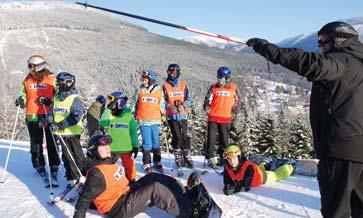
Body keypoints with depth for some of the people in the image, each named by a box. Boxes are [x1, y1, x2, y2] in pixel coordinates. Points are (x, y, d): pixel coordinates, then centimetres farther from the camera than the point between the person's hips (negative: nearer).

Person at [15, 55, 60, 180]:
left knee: (51, 142, 3)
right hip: (32, 116, 3)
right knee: (36, 143, 10)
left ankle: (54, 166, 16)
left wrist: (49, 101, -20)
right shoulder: (27, 81, 8)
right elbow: (25, 96, 16)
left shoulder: (52, 80, -4)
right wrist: (21, 101, -5)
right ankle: (39, 165, 24)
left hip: (49, 116, -3)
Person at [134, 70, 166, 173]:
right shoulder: (140, 90, 3)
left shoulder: (159, 90, 3)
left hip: (155, 120, 1)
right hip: (143, 120, -1)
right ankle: (147, 164, 9)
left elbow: (162, 104, 14)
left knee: (156, 142, 8)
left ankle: (157, 162, 23)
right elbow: (135, 103, 12)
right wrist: (134, 115, 11)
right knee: (147, 143, -2)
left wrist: (163, 115, 12)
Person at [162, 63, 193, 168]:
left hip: (183, 114, 1)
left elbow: (189, 98, 5)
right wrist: (170, 106, -14)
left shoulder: (183, 84, 5)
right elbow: (163, 101, 2)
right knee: (176, 136, 0)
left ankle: (187, 157, 10)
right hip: (172, 115, -1)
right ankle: (178, 158, 12)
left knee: (185, 135, 0)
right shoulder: (165, 86, 3)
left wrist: (183, 105, -13)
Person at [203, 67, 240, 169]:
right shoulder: (214, 87, 4)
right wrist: (206, 106, -15)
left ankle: (223, 158, 23)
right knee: (211, 138, -2)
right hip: (213, 117, 0)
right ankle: (210, 158, 5)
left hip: (226, 118, 0)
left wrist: (234, 112, 5)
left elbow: (237, 101, 13)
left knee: (224, 139, 9)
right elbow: (208, 98, 4)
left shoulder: (233, 88, 4)